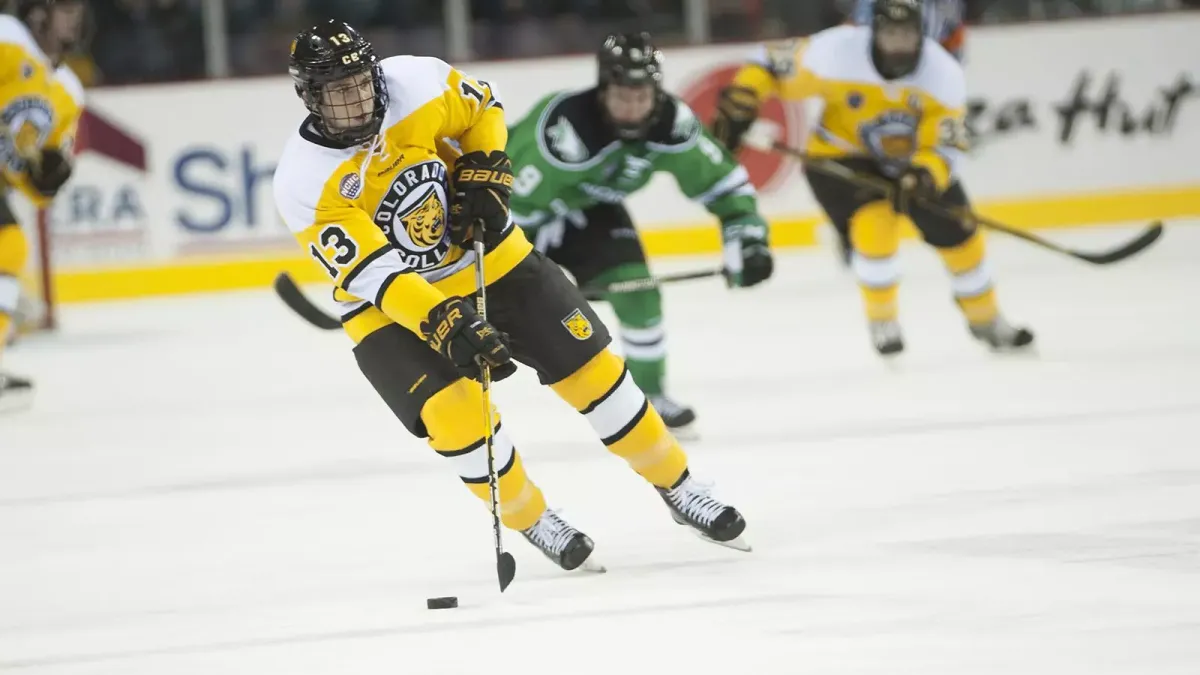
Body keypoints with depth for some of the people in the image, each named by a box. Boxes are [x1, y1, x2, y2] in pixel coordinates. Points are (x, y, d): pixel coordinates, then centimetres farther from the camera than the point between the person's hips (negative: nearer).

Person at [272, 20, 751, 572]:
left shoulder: (418, 83, -18)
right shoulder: (306, 184, -26)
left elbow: (482, 107, 5)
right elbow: (373, 273, -30)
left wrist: (486, 175, -9)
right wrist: (444, 324, -40)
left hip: (488, 261, 3)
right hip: (391, 306, -3)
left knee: (592, 369, 2)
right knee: (455, 413, -22)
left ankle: (678, 489, 21)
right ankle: (532, 523, 4)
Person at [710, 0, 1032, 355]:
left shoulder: (944, 75, -23)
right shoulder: (835, 52, -28)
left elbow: (944, 146, -23)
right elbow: (773, 68, -16)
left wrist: (926, 173, -43)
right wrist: (739, 104, -27)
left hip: (911, 159, 3)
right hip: (841, 155, -3)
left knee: (958, 232, 2)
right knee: (874, 220, -28)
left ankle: (985, 318, 29)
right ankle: (882, 322, -6)